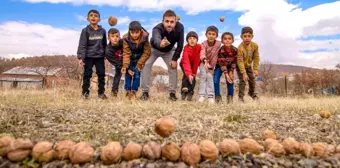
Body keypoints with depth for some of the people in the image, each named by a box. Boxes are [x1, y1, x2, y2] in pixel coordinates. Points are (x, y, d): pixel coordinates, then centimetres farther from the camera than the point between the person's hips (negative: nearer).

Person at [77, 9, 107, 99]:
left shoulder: (103, 31, 4)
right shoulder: (85, 30, -5)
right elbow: (82, 45, -9)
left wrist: (105, 56, 14)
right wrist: (81, 57, -16)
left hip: (100, 56, 3)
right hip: (88, 56, -3)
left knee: (101, 74, 5)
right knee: (87, 74, 1)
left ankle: (101, 92, 15)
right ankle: (85, 92, 11)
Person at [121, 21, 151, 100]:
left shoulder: (145, 37, -24)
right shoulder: (126, 39, -24)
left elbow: (146, 52, -17)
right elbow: (126, 53, -22)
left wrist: (140, 64, -19)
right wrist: (125, 66, -33)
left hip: (140, 58, 0)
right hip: (130, 59, 0)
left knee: (137, 74, -6)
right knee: (128, 74, -3)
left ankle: (134, 91, 6)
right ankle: (128, 91, 9)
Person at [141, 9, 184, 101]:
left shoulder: (180, 27, -33)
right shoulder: (157, 28, -42)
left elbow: (180, 45, -22)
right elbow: (156, 40, -64)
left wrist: (175, 59, -24)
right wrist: (160, 43, -88)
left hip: (169, 51, 2)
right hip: (154, 49, -2)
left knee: (173, 67, -11)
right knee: (146, 65, -18)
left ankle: (172, 93, 1)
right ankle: (145, 92, -9)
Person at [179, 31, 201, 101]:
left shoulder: (199, 47, -25)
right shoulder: (186, 49, -33)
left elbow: (197, 61, -20)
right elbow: (186, 62, -46)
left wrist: (194, 72, -20)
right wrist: (189, 74, -59)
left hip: (194, 64, 2)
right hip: (184, 64, -2)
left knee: (193, 77, -13)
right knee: (186, 75, -25)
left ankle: (190, 92, -9)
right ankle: (184, 91, -26)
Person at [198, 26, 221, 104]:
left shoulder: (218, 43, -22)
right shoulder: (204, 44, -24)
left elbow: (215, 56, -19)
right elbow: (202, 53, -44)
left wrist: (211, 67, -17)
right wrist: (205, 60, -65)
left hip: (211, 63, 1)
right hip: (203, 62, 0)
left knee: (209, 76, -14)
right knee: (203, 75, -18)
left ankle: (210, 96, -12)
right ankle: (202, 95, -16)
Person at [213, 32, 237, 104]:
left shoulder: (235, 50, -20)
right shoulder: (221, 50, -30)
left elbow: (234, 61, -10)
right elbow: (222, 63, -29)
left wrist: (231, 72, -15)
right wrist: (226, 74, -33)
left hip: (229, 66, 2)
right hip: (219, 66, -2)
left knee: (230, 80, -7)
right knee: (216, 80, -13)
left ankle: (230, 97, 6)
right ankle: (217, 96, 0)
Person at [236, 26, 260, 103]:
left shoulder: (255, 45, -18)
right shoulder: (240, 48, -33)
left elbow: (256, 58, -10)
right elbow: (240, 61, -31)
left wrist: (256, 69, -15)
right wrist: (244, 73, -33)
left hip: (249, 65, 5)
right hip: (240, 66, -5)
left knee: (252, 80, 12)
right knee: (242, 81, -14)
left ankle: (252, 93, 39)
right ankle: (241, 97, -1)